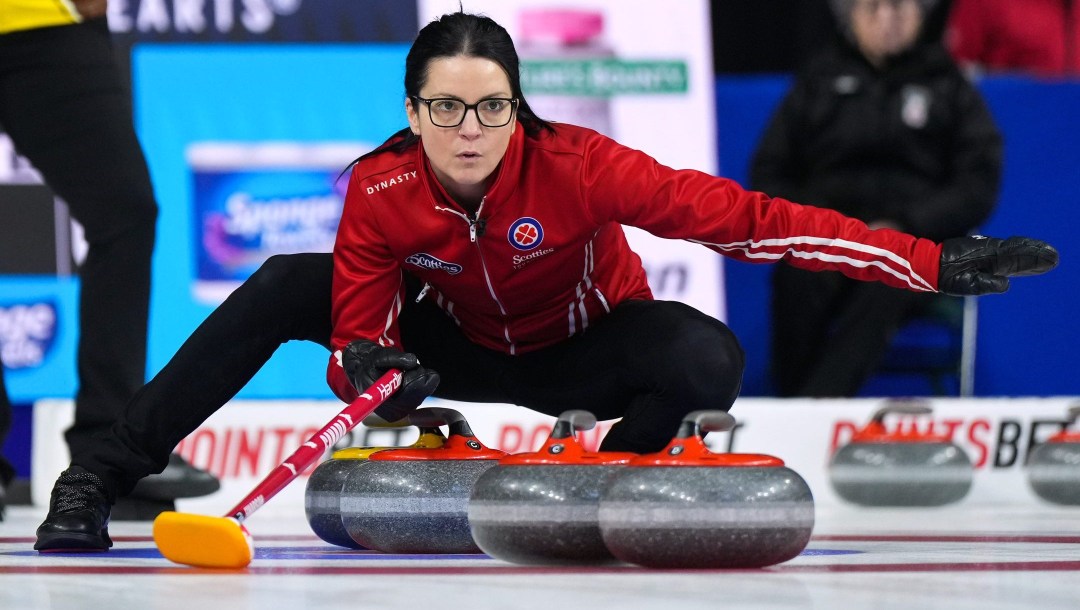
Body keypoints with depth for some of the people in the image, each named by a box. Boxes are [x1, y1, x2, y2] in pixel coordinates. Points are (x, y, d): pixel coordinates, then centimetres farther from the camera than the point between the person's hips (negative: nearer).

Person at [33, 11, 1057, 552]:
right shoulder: (380, 192, -24)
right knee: (286, 289, -19)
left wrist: (932, 265, -40)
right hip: (455, 344, 2)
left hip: (580, 351, -2)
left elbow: (740, 217, -36)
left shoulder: (573, 168, -33)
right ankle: (96, 480, -16)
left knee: (707, 361, -33)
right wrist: (370, 369, -42)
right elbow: (359, 337, -14)